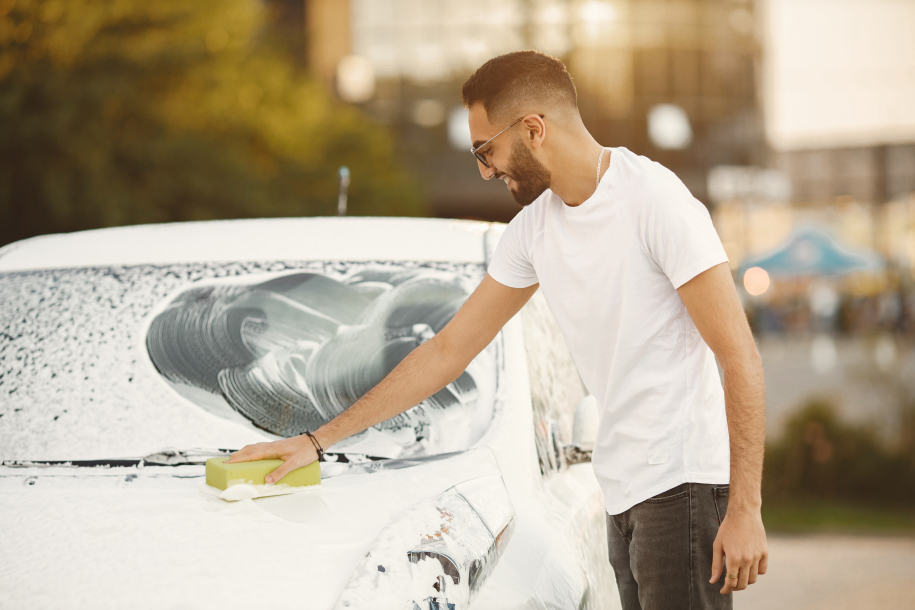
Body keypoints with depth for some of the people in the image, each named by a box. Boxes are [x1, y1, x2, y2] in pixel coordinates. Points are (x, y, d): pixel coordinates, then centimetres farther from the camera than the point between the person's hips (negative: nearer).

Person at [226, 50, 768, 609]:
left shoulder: (656, 201, -12)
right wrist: (317, 441, 17)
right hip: (624, 490, 7)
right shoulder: (534, 228, 12)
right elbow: (447, 353, 18)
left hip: (681, 483, -7)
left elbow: (740, 357, -14)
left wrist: (745, 510, -19)